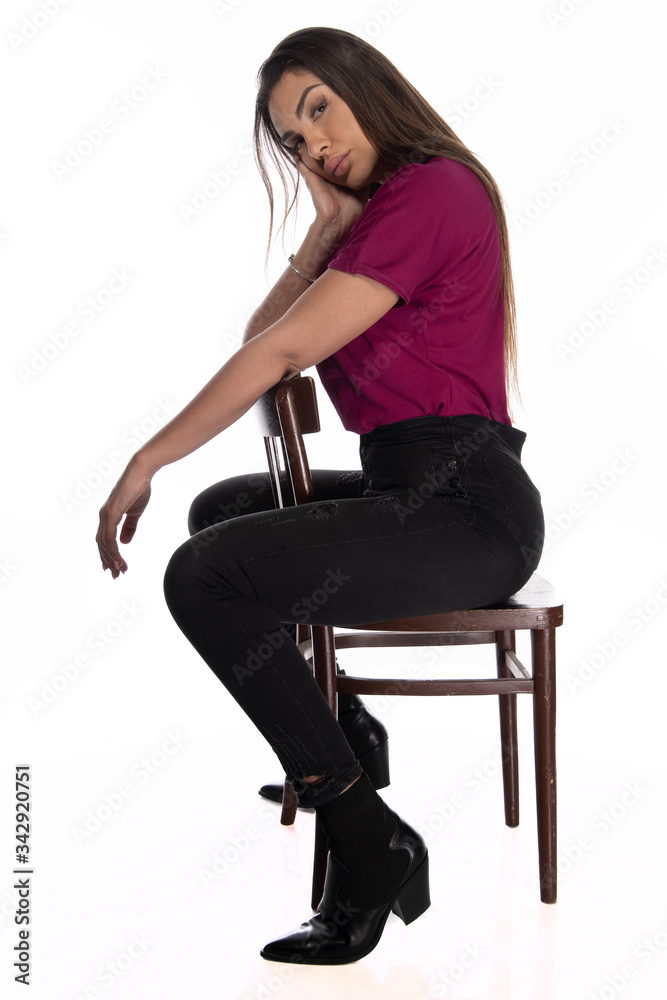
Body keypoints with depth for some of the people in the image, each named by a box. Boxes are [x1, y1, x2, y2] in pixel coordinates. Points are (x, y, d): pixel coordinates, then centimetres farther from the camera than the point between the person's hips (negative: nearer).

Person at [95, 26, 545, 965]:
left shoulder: (429, 192, -12)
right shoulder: (381, 210, 19)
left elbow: (283, 351, -18)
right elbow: (260, 340, 14)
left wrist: (147, 459, -15)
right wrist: (326, 230, 5)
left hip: (465, 508, -10)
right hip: (409, 490, 10)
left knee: (202, 579, -21)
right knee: (221, 512, 24)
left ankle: (371, 847, -16)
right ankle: (341, 732, 26)